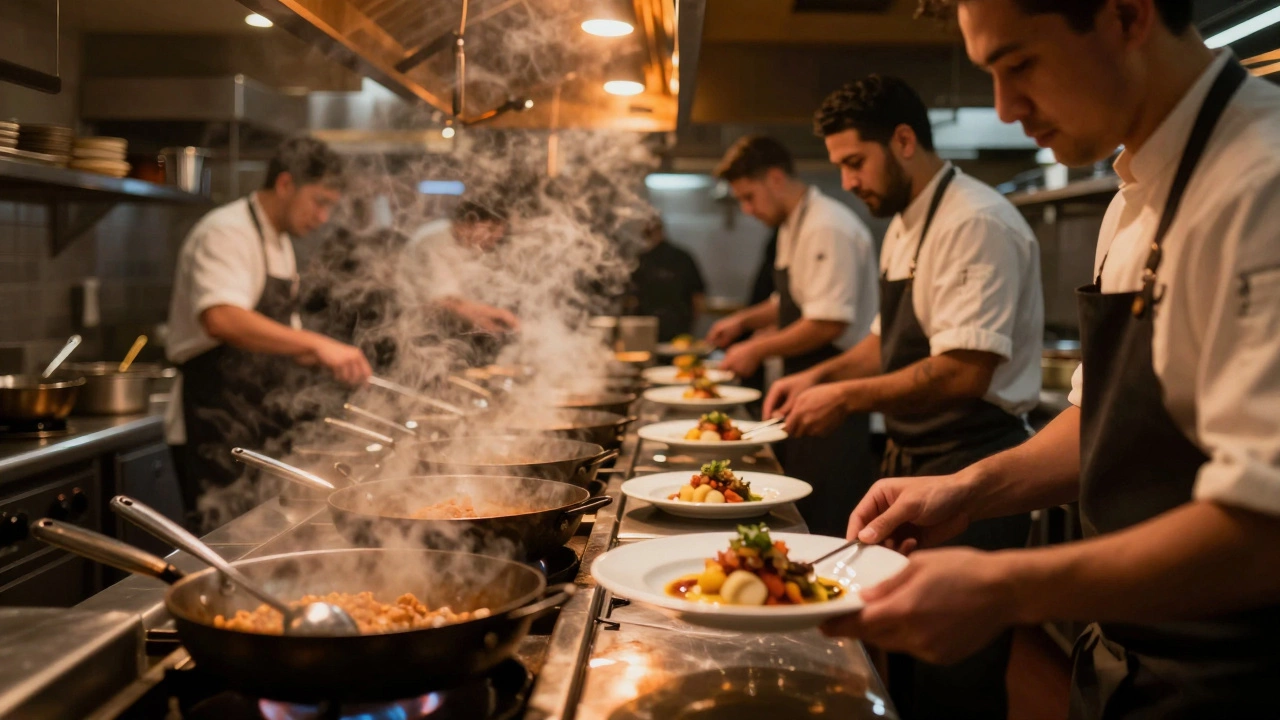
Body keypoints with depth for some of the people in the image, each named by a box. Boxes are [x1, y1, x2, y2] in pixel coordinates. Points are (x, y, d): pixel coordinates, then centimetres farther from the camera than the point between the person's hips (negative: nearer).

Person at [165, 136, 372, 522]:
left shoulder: (279, 243, 16)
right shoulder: (226, 233, -15)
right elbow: (221, 320, -35)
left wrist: (331, 359, 7)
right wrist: (317, 343, -39)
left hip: (256, 422, 9)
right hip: (214, 425, -9)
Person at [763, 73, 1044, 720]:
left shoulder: (977, 224, -19)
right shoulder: (904, 228, 12)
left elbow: (966, 371, -27)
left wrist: (847, 398, -19)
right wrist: (821, 375, 6)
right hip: (912, 462, 9)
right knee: (905, 666, 20)